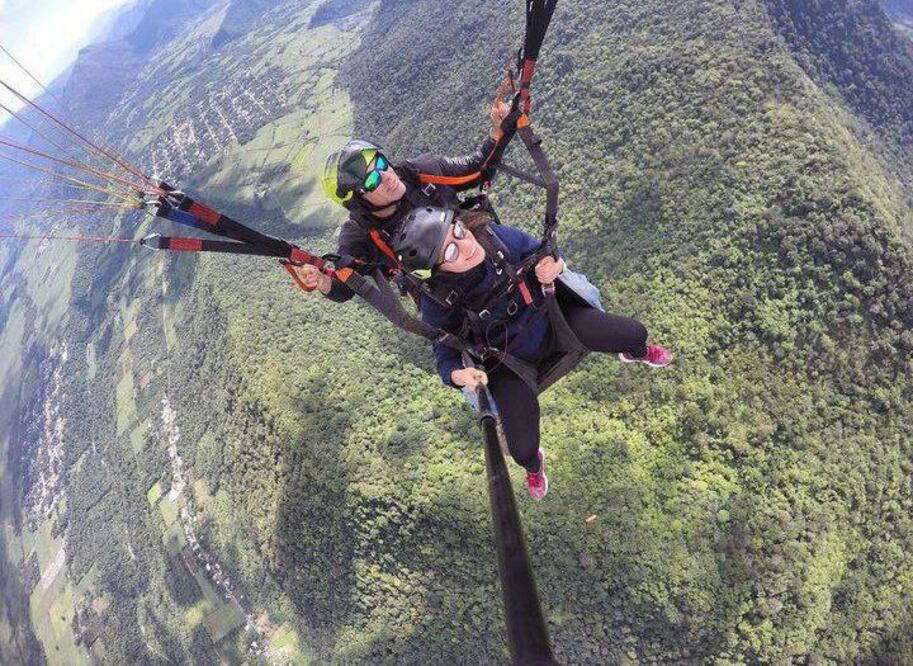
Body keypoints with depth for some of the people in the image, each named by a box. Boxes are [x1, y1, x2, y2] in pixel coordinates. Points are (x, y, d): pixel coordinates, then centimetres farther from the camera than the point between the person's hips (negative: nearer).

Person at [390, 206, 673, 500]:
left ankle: (636, 353, 41)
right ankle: (533, 464, 33)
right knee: (522, 450, -11)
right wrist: (456, 374, -31)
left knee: (635, 333, -3)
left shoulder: (496, 236, -23)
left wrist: (554, 265, -25)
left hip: (550, 317, 3)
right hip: (509, 360, -2)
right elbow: (445, 350, -10)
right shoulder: (437, 302, -27)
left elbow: (542, 253, -3)